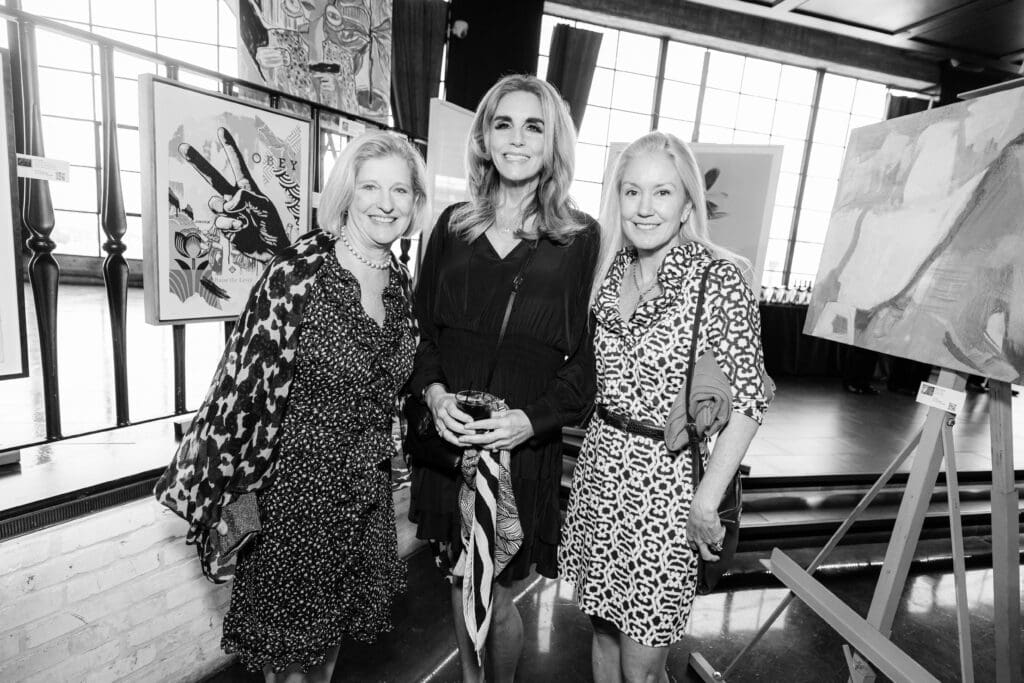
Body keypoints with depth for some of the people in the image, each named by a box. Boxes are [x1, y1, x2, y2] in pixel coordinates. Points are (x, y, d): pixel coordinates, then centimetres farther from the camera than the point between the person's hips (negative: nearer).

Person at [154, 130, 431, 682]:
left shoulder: (400, 282, 2)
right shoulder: (298, 270, -17)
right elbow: (249, 382, -14)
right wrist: (232, 489, -9)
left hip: (366, 490, 6)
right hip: (298, 484, -5)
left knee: (332, 632, 24)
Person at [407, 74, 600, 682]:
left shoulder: (581, 238, -4)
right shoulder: (453, 226, 5)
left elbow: (589, 357, -5)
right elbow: (420, 326, 8)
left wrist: (532, 418, -17)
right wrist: (433, 391, -8)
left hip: (524, 446, -3)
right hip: (448, 435, 4)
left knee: (499, 597, 10)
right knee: (459, 576, 22)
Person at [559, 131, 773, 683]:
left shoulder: (718, 277, -13)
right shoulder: (610, 269, 3)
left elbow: (747, 401, -13)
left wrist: (707, 501, -14)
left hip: (668, 477, -5)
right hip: (600, 465, 5)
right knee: (602, 627, 21)